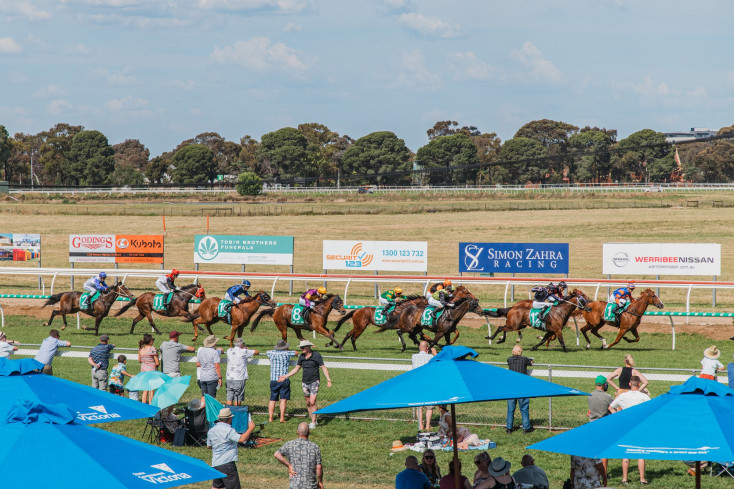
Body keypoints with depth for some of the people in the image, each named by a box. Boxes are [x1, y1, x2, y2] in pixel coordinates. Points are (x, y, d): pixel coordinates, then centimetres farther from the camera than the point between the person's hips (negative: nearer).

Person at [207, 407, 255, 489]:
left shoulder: (211, 431, 10)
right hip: (227, 463, -8)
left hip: (215, 464, 8)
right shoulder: (228, 430, -14)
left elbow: (208, 446, 21)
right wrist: (250, 428, -14)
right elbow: (242, 439, -25)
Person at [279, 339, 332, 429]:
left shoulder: (316, 355, -10)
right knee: (308, 403, 9)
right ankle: (313, 420, 21)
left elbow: (324, 368, -7)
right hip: (305, 382, 5)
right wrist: (285, 376, 12)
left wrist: (328, 380, -16)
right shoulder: (301, 357, 4)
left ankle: (313, 423, -8)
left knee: (312, 402, -13)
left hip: (314, 382, -5)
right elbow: (296, 369, 14)